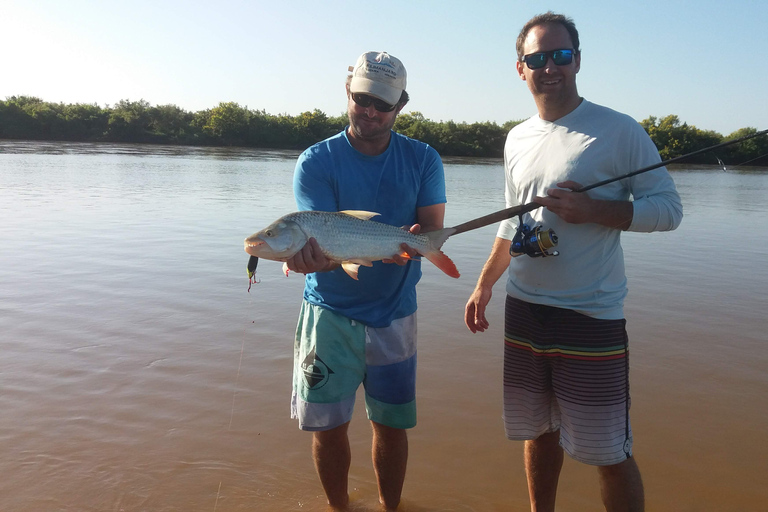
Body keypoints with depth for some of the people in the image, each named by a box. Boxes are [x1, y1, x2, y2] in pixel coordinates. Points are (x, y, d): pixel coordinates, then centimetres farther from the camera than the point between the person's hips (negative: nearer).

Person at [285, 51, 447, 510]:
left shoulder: (423, 160, 0)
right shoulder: (317, 161, -6)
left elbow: (433, 230, -8)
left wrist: (409, 245, -31)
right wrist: (310, 255, -39)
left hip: (394, 312, 1)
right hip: (331, 312, -1)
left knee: (391, 425, 10)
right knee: (328, 426, 5)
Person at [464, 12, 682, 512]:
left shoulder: (618, 130, -7)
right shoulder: (517, 139, 11)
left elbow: (669, 207, -6)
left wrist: (593, 209, -20)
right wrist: (484, 285, 15)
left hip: (591, 316, -5)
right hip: (524, 310, 6)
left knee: (609, 452, 2)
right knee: (539, 432, 19)